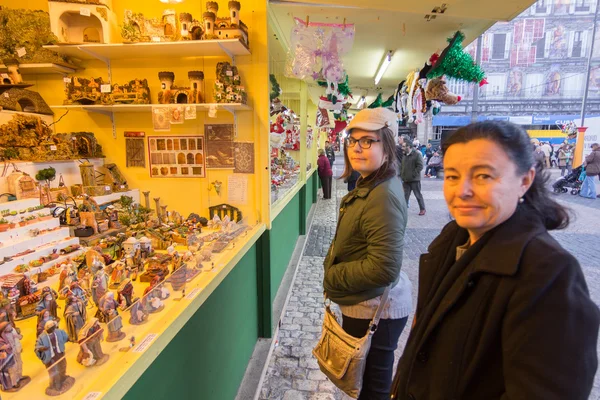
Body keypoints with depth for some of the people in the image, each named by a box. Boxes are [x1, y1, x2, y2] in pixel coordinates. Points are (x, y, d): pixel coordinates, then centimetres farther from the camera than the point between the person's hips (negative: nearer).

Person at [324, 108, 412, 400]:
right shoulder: (369, 185, 4)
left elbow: (384, 268, -31)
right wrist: (334, 270, 5)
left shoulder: (383, 197, -27)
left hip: (374, 310, -9)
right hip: (365, 303, 9)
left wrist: (333, 276, -17)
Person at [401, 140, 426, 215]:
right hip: (406, 180, 6)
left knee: (418, 195, 5)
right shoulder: (405, 155, 12)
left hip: (414, 179, -6)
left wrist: (413, 174, -19)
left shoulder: (417, 154, -10)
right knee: (405, 195, 7)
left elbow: (420, 166, -15)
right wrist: (402, 175, 8)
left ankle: (422, 209, 18)